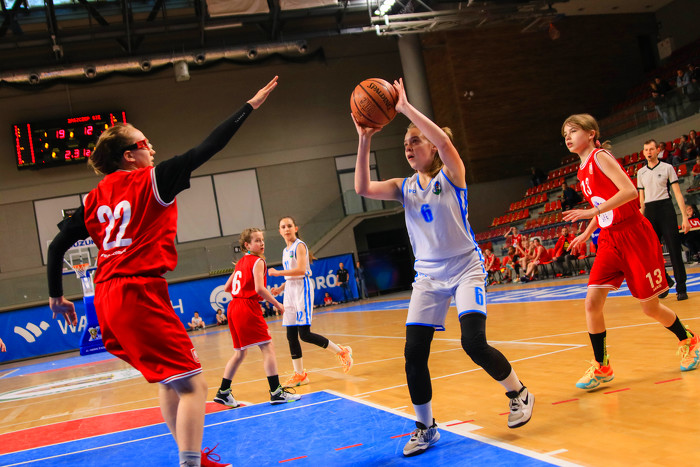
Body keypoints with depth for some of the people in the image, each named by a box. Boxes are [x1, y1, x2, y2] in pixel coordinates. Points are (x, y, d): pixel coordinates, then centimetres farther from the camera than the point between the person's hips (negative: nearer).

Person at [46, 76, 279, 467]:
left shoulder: (94, 199, 15)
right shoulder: (150, 180, -3)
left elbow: (57, 247, 14)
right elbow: (206, 149, -5)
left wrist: (57, 296, 24)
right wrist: (250, 106, 1)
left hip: (108, 299, 8)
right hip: (140, 294, -8)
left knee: (172, 381, 21)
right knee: (193, 385, -7)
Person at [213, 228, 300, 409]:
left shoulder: (240, 262, 18)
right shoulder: (258, 262, -6)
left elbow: (226, 288, 20)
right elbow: (259, 288, -19)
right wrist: (276, 303, -10)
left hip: (234, 307, 9)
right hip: (248, 308, -9)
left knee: (240, 352, 18)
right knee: (268, 347, -6)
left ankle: (223, 392, 20)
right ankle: (276, 392, -9)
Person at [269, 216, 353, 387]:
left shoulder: (299, 246, -8)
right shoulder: (285, 250, 18)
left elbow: (301, 270, -21)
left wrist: (277, 273, -16)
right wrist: (280, 288, 10)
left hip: (302, 288, -8)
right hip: (290, 290, 8)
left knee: (304, 334, -13)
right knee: (291, 336, 4)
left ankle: (342, 352, 2)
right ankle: (299, 374, 11)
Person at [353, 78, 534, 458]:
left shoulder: (451, 176, -6)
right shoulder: (404, 188, 6)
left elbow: (444, 141, -28)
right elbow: (363, 188, -10)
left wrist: (406, 108, -25)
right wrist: (364, 140, -17)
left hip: (465, 268, -4)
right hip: (428, 276, 5)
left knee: (474, 342, -18)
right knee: (414, 353, -4)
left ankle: (519, 394, 11)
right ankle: (425, 427, 14)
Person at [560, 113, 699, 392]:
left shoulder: (600, 156, -13)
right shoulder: (583, 170, 11)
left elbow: (630, 191, -25)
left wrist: (592, 212, -29)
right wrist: (587, 233, 15)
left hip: (634, 235, -7)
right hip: (609, 241, 7)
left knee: (650, 307, 4)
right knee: (592, 302, -6)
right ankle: (601, 368, 4)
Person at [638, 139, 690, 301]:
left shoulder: (667, 168, 3)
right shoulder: (641, 172, 13)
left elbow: (678, 193, -1)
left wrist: (684, 216, -8)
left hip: (665, 208, -4)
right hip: (649, 212, 4)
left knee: (674, 249, -6)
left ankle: (681, 288, 0)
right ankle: (665, 281, 23)